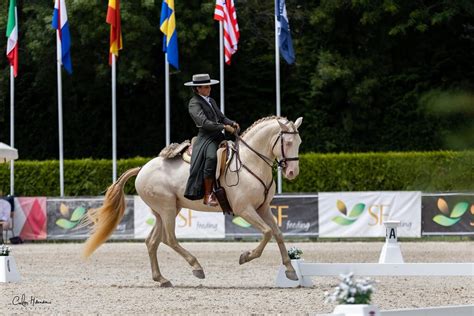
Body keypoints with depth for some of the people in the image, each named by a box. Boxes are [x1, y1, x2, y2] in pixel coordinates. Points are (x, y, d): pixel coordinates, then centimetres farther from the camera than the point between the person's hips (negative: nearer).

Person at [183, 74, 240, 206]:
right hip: (206, 137, -9)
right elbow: (204, 122, -16)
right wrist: (224, 127, -19)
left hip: (219, 136, 9)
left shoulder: (211, 101, 22)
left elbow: (221, 117, 22)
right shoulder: (194, 103, -4)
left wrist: (232, 123, 1)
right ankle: (207, 196, -33)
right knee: (211, 157, -35)